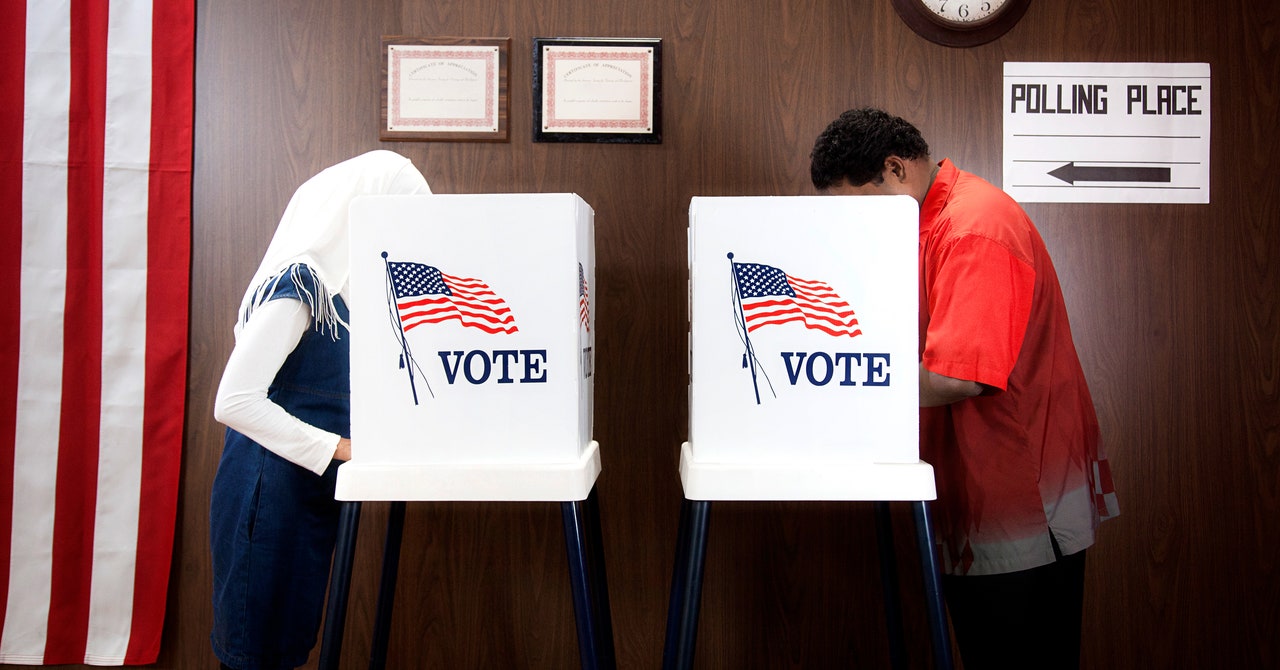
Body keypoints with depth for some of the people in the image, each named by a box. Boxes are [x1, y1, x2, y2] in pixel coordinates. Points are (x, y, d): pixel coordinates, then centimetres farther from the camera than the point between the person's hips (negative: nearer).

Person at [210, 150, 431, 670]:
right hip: (270, 495, -9)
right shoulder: (297, 285, -18)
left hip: (309, 494, 9)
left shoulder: (338, 283, 9)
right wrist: (341, 446, -22)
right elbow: (235, 400, -25)